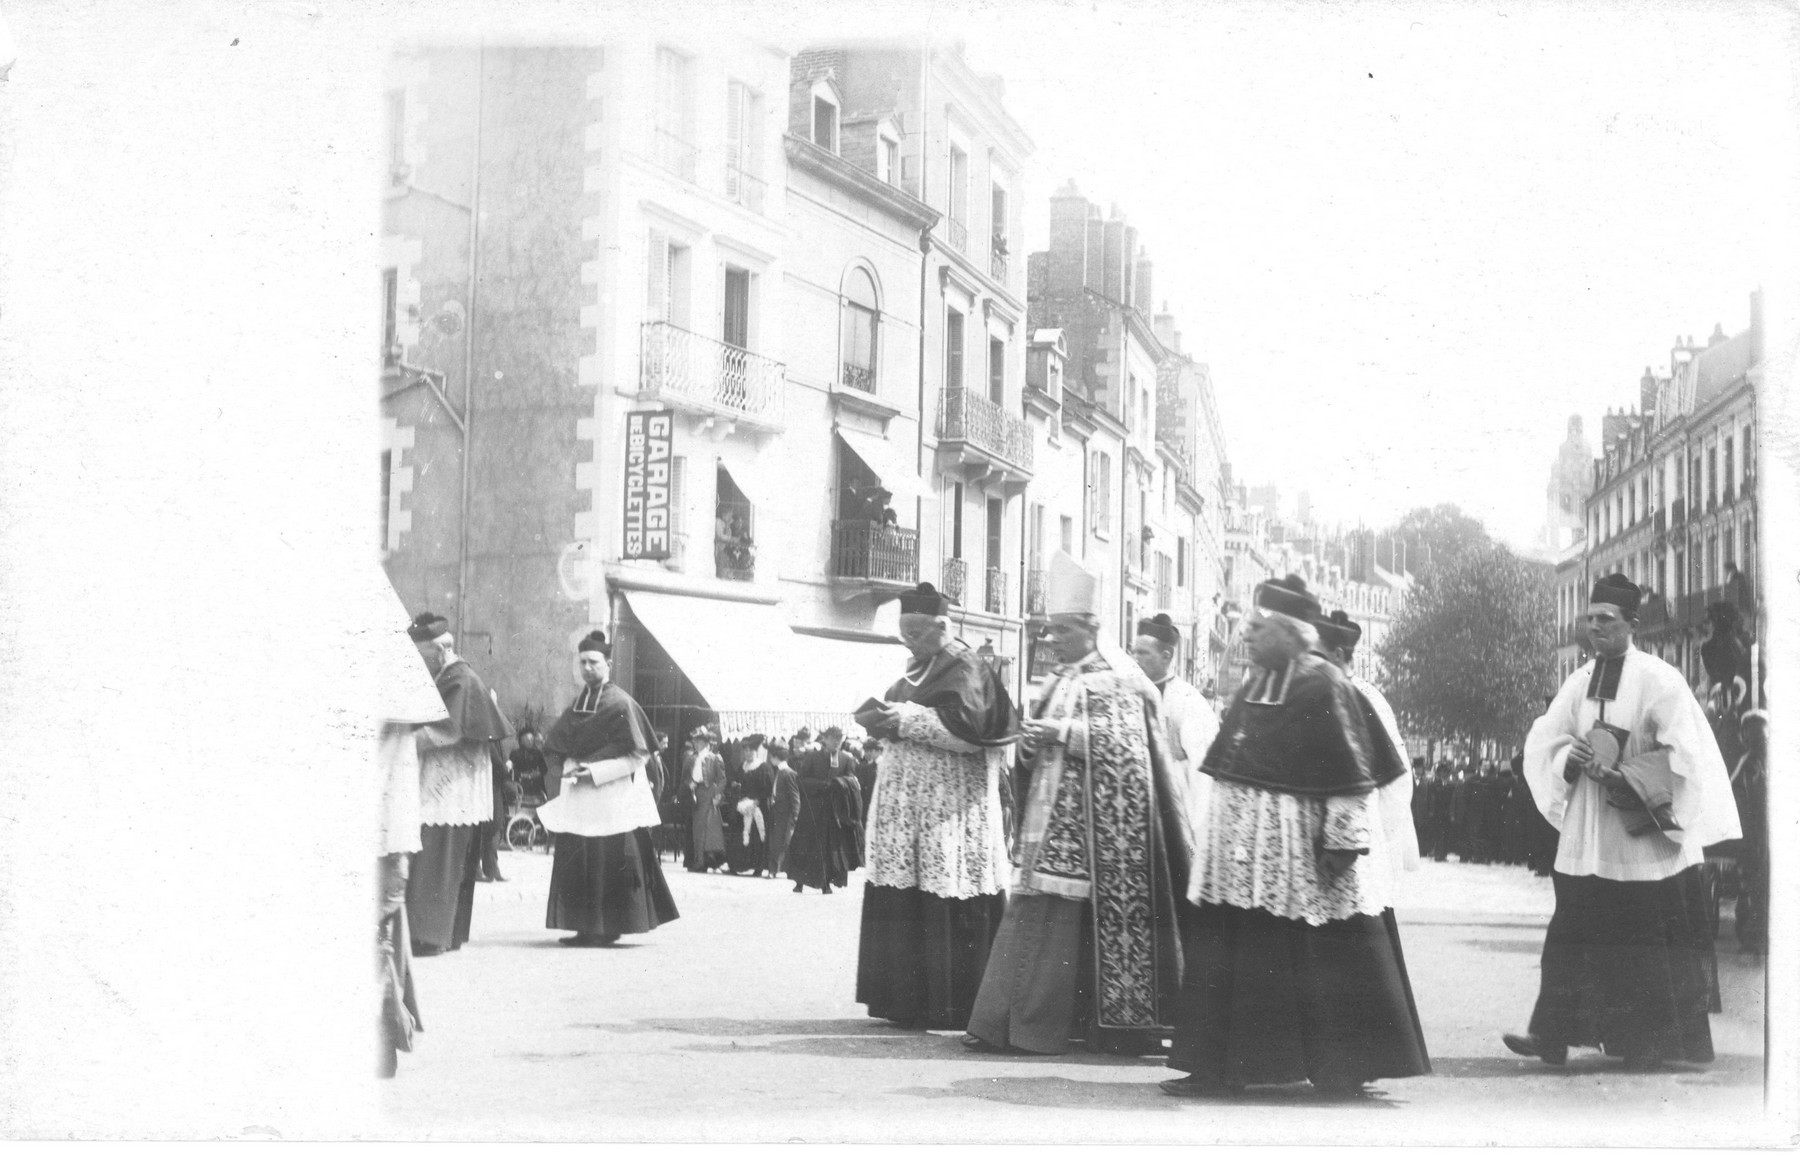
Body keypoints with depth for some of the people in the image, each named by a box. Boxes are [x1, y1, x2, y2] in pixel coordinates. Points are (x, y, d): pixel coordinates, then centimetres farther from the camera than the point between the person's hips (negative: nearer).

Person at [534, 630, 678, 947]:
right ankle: (586, 928, 9)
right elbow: (555, 745, 20)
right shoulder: (577, 704, 12)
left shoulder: (621, 704, -7)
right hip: (578, 796, 6)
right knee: (576, 862, 4)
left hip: (612, 796, -6)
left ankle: (607, 929, -1)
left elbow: (639, 755, -9)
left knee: (608, 863, -7)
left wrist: (596, 772, -15)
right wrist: (571, 767, -1)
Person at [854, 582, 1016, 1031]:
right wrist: (882, 720, 2)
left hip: (950, 806, -8)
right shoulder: (919, 668, 17)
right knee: (901, 904, 7)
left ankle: (957, 1009, -4)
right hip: (907, 802, 8)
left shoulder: (965, 669, -8)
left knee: (950, 910, -8)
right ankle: (908, 999, 14)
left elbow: (967, 724, -20)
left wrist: (905, 718, -20)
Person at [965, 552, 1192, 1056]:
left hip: (1089, 820, -8)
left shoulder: (1115, 678, -6)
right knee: (1032, 910, 5)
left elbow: (1122, 742, -16)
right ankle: (1008, 1020, 7)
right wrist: (1032, 738, 2)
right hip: (1050, 814, 8)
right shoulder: (1059, 680, 18)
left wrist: (1059, 732, -20)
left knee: (1061, 911, -8)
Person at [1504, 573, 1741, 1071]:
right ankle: (1552, 1034, 6)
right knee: (1572, 935, 4)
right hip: (1587, 837, 5)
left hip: (1644, 833, -5)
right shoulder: (1580, 683, 8)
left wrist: (1624, 777, -17)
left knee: (1648, 944, 2)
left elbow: (1683, 752, -13)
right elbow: (1543, 740, 11)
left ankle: (1654, 1043, 12)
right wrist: (1569, 759, -10)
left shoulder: (1658, 680, -9)